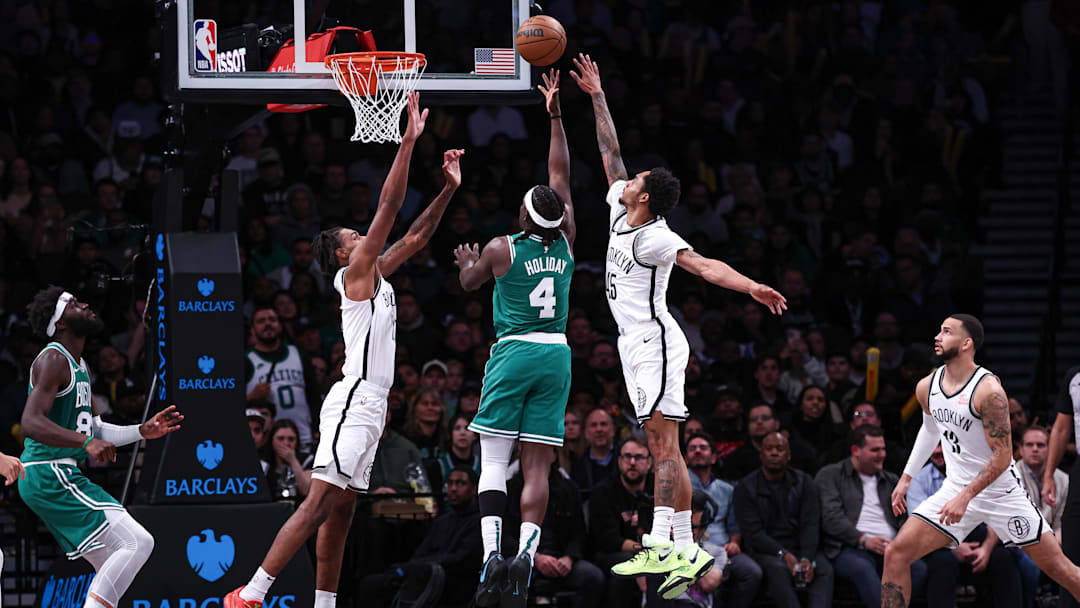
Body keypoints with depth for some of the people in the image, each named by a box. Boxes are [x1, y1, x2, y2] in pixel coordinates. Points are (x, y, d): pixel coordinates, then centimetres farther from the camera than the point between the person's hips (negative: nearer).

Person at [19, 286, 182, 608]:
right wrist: (87, 442, -35)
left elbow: (95, 431, 26)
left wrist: (143, 431, 16)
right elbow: (31, 423, -26)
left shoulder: (80, 366, 19)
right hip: (49, 475, -10)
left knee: (116, 566, 14)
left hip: (65, 476, 10)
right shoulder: (53, 360, -12)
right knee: (137, 543, -17)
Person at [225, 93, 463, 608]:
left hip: (368, 405, 10)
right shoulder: (355, 272, -5)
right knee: (320, 504, -16)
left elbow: (416, 236, 27)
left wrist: (449, 188, 20)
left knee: (341, 509, 9)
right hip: (355, 402, -10)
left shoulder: (376, 274, 19)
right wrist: (409, 141, -12)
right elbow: (389, 207, -11)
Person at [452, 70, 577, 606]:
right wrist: (555, 115, 19)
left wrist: (466, 262, 38)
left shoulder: (501, 249, -5)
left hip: (513, 352, -3)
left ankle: (492, 554, -20)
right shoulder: (566, 243, 3)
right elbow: (561, 174, 14)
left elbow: (469, 283, 16)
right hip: (557, 355, 3)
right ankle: (527, 552, -17)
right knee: (537, 465, 0)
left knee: (494, 461, -4)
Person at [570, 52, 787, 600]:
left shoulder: (655, 237, -11)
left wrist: (751, 287, -38)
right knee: (661, 446, 4)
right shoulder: (620, 215, 13)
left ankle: (666, 547, -20)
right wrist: (596, 97, 25)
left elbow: (703, 265, -23)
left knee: (663, 442, -14)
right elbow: (611, 155, 22)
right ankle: (682, 553, 1)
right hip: (637, 344, 9)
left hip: (655, 340, -9)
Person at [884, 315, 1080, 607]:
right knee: (896, 554, -8)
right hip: (956, 488, 6)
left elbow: (1002, 457, -20)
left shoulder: (988, 391, -21)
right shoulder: (927, 388, 1)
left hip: (1001, 492, -6)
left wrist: (965, 497, -24)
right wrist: (906, 477, 24)